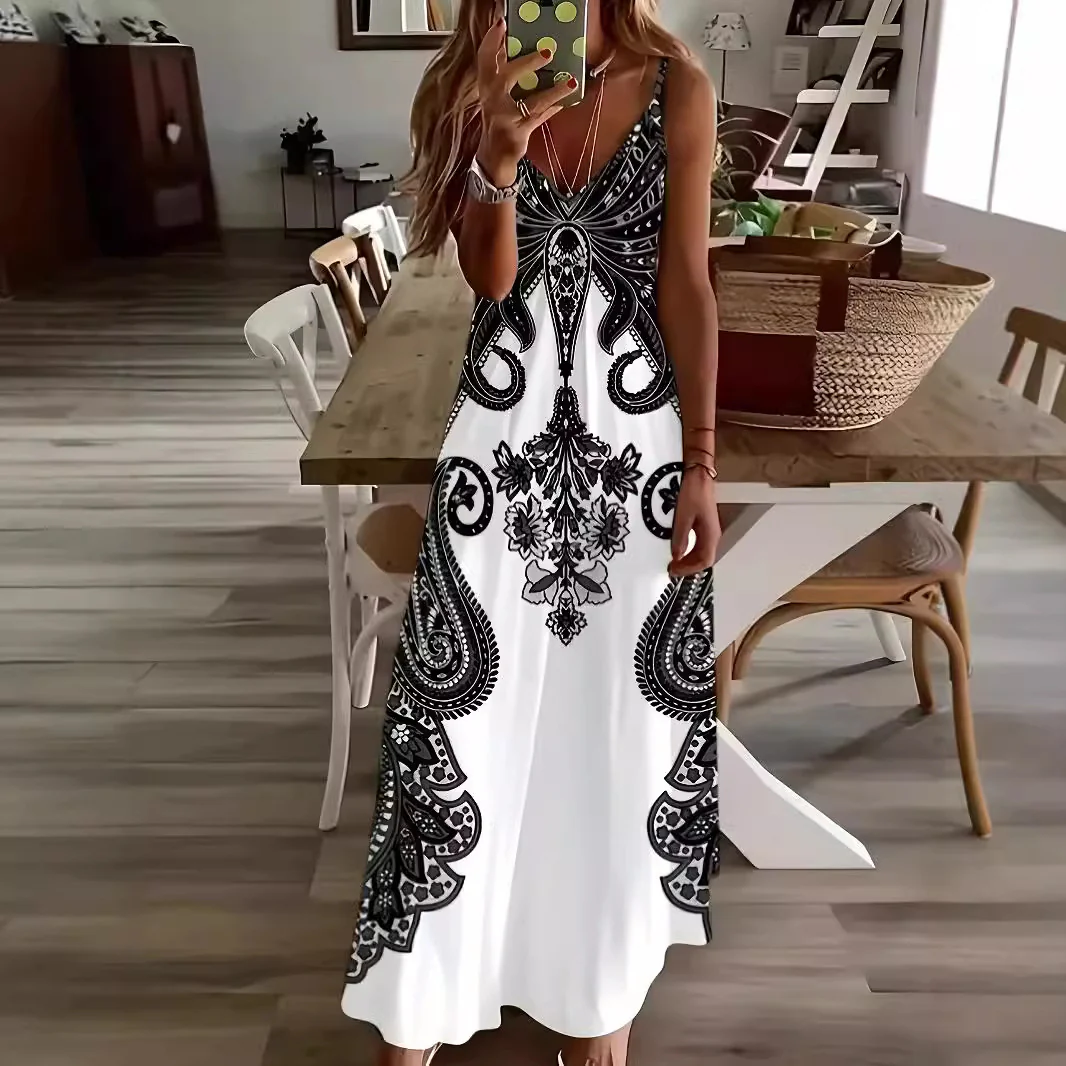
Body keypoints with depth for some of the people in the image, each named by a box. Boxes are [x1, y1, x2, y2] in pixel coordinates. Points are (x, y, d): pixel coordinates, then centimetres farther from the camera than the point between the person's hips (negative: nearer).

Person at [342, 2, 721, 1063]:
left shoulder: (678, 89, 2)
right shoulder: (472, 92, 6)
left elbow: (686, 284, -3)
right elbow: (489, 280, -2)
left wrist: (700, 462, -7)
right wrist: (500, 161, -21)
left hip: (636, 430, 0)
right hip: (504, 429, 1)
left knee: (619, 716, 8)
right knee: (467, 707, 4)